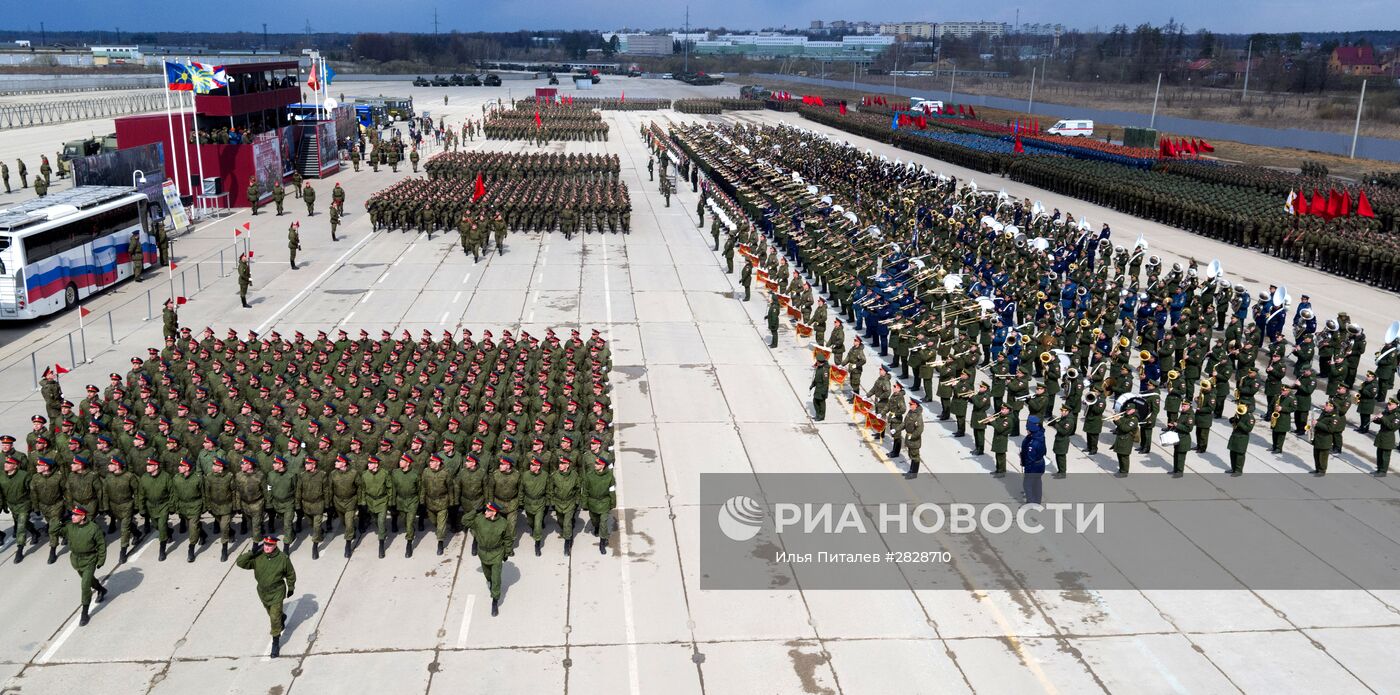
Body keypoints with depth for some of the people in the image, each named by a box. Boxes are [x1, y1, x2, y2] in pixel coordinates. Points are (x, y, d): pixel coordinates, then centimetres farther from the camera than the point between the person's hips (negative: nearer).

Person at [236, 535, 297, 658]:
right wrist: (251, 553, -28)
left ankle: (276, 643, 8)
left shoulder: (283, 558, -17)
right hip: (263, 592, 4)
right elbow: (240, 562, -18)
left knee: (274, 618, -5)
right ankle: (282, 618, 60)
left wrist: (291, 588, 6)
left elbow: (290, 574, -2)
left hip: (277, 592, -4)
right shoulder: (257, 558, -14)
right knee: (271, 614, 26)